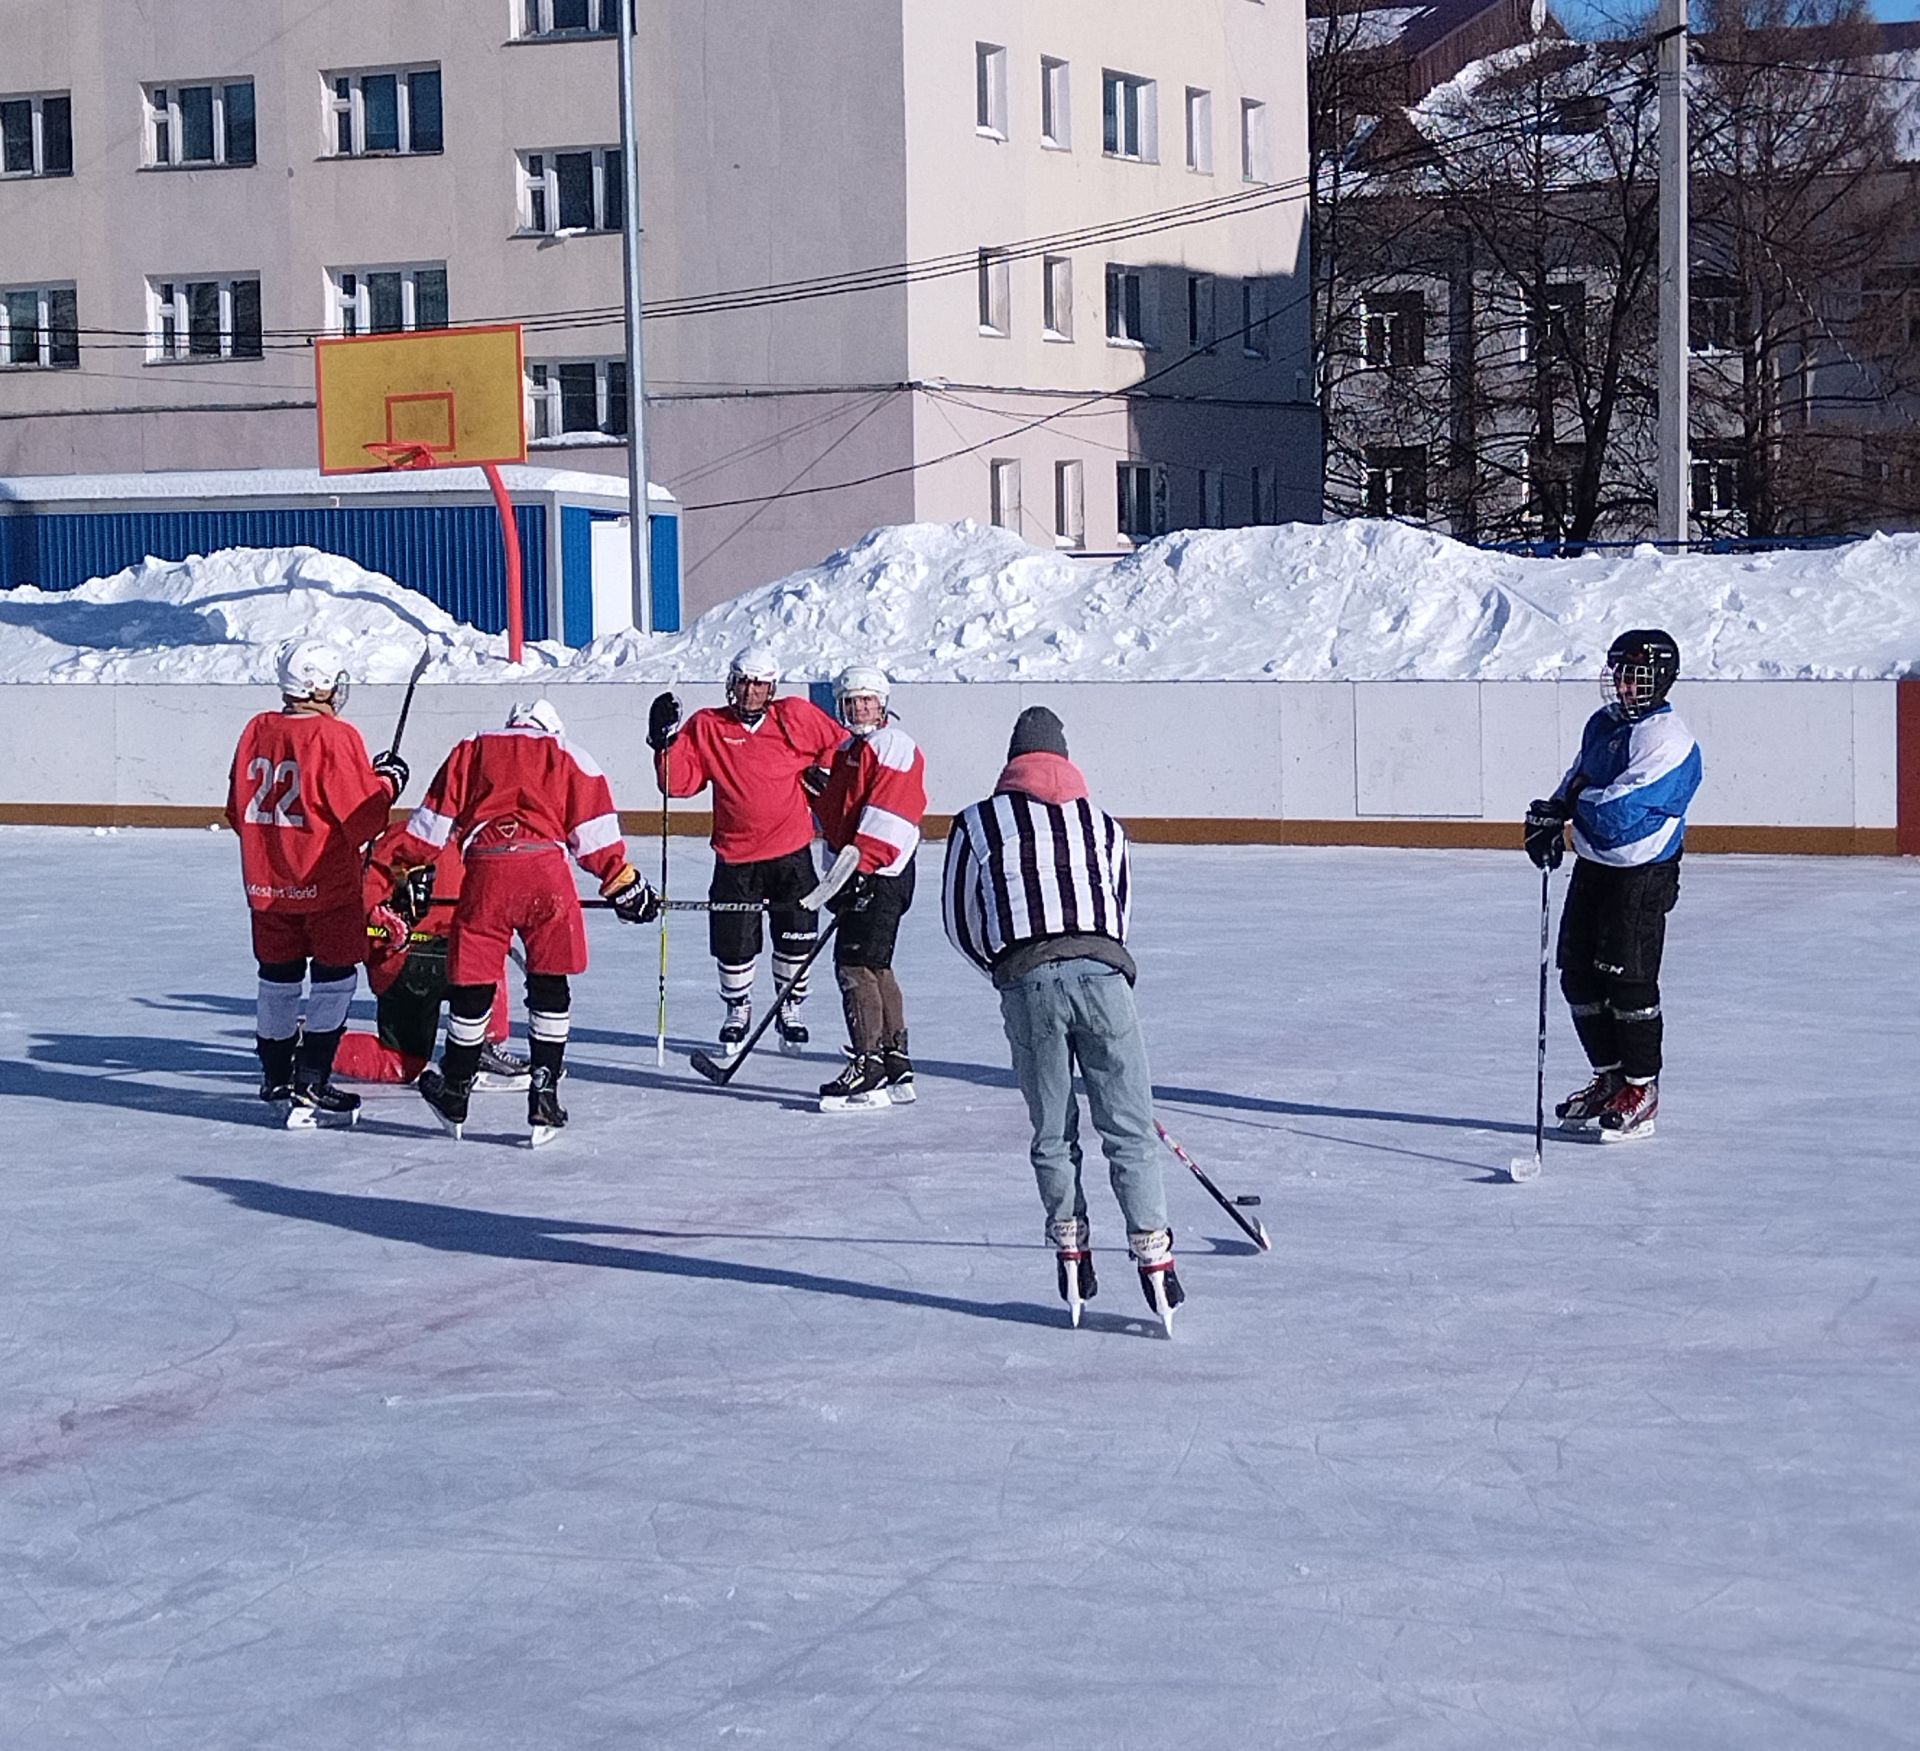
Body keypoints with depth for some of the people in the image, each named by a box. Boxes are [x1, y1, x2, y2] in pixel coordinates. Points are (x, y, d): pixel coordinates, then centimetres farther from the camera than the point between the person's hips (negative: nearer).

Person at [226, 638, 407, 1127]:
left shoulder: (256, 731, 4)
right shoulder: (336, 737, -15)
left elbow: (238, 812, 12)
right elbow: (362, 819, -15)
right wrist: (387, 781, 2)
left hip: (266, 882, 6)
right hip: (326, 884, -6)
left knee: (278, 976, 17)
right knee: (334, 977, 2)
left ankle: (276, 1079, 29)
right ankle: (309, 1091, -4)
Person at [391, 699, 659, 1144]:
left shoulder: (471, 751, 25)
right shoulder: (570, 759, 21)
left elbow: (434, 822, 19)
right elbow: (595, 836, 12)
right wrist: (623, 884, 18)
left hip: (485, 870, 1)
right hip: (546, 872, -1)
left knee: (472, 985, 11)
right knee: (549, 985, 10)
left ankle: (454, 1096, 24)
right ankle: (543, 1099, 9)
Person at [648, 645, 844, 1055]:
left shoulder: (795, 717, 0)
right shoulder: (707, 727, 1)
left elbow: (839, 744, 13)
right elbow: (679, 782, -3)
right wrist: (666, 741, -15)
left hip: (791, 852, 0)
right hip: (735, 856, 0)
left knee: (795, 937, 5)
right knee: (733, 941, 1)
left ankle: (791, 1007, 27)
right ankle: (737, 1009, 26)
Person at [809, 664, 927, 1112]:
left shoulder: (894, 745, -9)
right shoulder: (845, 751, 21)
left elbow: (890, 812, -20)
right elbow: (831, 816, 27)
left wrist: (862, 866, -25)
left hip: (883, 874, -10)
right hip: (857, 873, 10)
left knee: (856, 963, -14)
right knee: (874, 968, 11)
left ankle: (869, 1067, -14)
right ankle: (896, 1068, 16)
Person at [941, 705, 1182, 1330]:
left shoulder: (977, 824, 18)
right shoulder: (1104, 824, 23)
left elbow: (959, 922, 19)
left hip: (1026, 981, 0)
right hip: (1100, 974, 1)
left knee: (1053, 1134, 14)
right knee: (1129, 1129, 6)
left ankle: (1071, 1256, 17)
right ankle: (1153, 1257, 0)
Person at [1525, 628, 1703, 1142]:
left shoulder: (1666, 739, -19)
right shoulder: (1603, 724, 9)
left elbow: (1619, 810, -26)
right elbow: (1577, 781, 22)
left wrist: (1575, 801, -9)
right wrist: (1551, 817, 2)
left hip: (1642, 873, -9)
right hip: (1593, 866, 9)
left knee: (1628, 977, -9)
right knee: (1578, 973, 9)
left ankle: (1641, 1090, 3)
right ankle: (1608, 1077, 23)